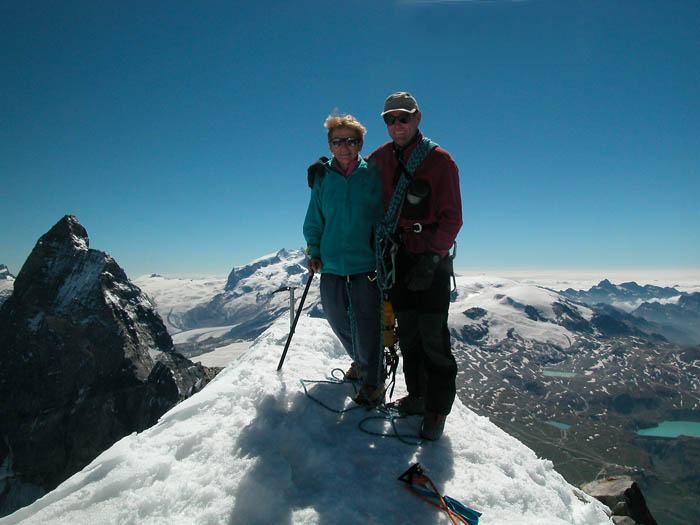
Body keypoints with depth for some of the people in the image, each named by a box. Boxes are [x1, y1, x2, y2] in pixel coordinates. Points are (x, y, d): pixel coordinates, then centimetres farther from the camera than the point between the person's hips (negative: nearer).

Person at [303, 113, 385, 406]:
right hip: (332, 265, 4)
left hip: (366, 265, -4)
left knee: (366, 326, -2)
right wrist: (314, 252, 6)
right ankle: (359, 361, 42)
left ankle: (373, 381, 18)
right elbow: (314, 221, 15)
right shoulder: (322, 178, 7)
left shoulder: (373, 176, -1)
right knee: (338, 321, 15)